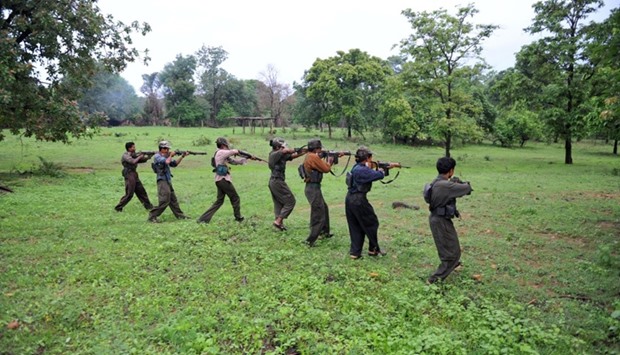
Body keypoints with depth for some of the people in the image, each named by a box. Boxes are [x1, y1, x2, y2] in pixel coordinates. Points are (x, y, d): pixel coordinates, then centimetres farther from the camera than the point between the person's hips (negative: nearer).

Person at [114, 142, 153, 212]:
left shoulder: (133, 155, 13)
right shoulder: (125, 155, -12)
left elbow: (142, 160, 11)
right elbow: (133, 161, -28)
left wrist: (147, 157, -8)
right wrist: (139, 156, -13)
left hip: (135, 175, 8)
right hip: (129, 175, -8)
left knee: (141, 191, 11)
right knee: (129, 194, -7)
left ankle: (148, 206, 18)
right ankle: (118, 207, 4)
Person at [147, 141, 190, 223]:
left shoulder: (165, 156, 14)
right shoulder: (157, 156, -10)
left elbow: (174, 164, 17)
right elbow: (166, 162, -26)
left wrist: (182, 156, 8)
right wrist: (171, 155, -8)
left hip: (168, 181, 9)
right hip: (162, 181, -9)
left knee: (173, 199, 14)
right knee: (165, 200, -13)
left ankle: (180, 215, 21)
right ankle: (152, 216, -5)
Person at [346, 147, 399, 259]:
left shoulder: (357, 167, 9)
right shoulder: (362, 170, -20)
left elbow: (371, 172, 17)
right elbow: (379, 175, -22)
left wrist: (389, 166, 16)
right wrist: (381, 170, 3)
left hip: (350, 199, 9)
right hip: (358, 201, -9)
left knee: (355, 227, 14)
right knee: (372, 224, 9)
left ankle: (355, 252, 16)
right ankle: (374, 249, 21)